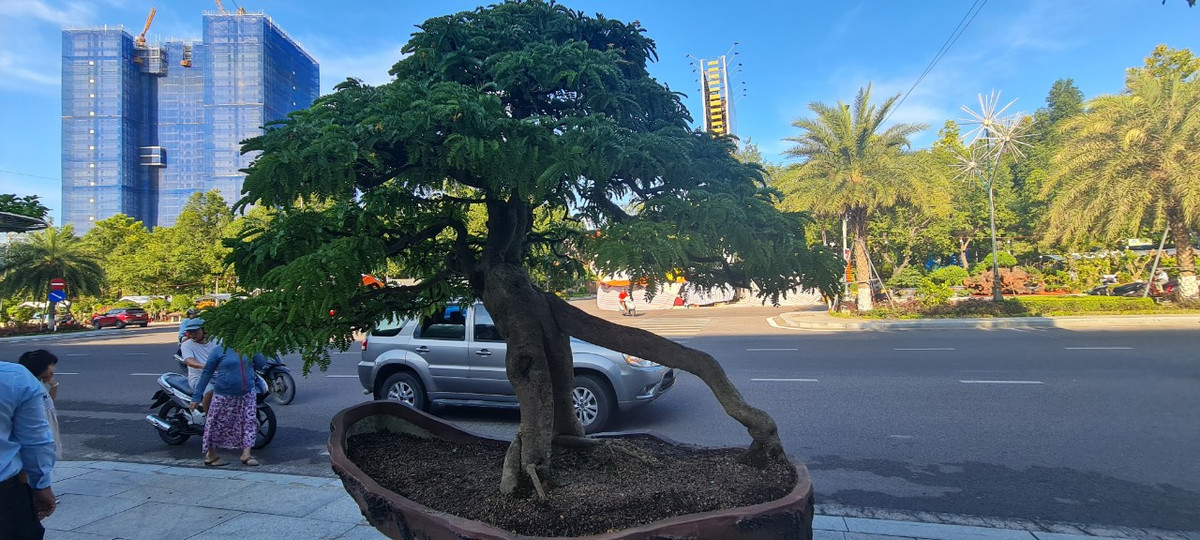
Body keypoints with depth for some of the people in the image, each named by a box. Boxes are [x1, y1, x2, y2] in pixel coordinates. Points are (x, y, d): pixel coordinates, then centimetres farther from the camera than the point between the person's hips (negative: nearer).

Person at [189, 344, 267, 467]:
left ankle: (246, 455, 4)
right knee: (217, 424, 9)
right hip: (224, 396, -3)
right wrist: (197, 396, -5)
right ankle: (211, 455, 28)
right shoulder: (219, 350, -9)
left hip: (247, 395, 3)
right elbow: (207, 373, -5)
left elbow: (261, 364, -3)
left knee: (249, 422, -2)